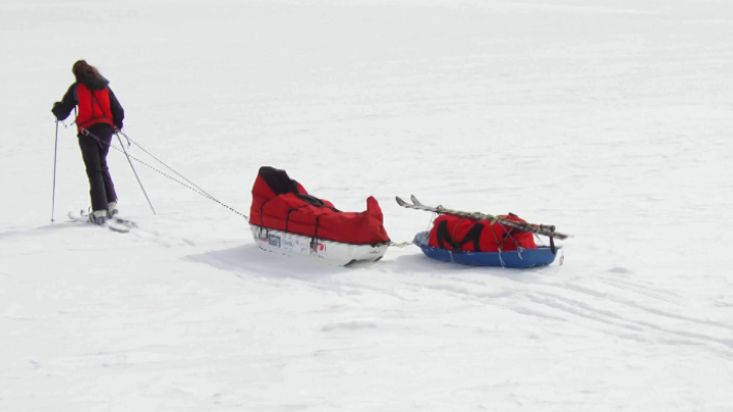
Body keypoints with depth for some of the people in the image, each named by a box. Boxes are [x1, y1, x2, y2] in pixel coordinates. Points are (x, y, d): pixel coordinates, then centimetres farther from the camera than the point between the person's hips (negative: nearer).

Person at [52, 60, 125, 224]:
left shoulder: (76, 88, 0)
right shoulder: (104, 87, 11)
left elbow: (62, 113, 3)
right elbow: (118, 111, 12)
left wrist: (56, 108, 25)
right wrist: (117, 125, 30)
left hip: (87, 132, -4)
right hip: (106, 129, 4)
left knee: (94, 171, -4)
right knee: (102, 166, 20)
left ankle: (99, 210, -13)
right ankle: (111, 204, 13)